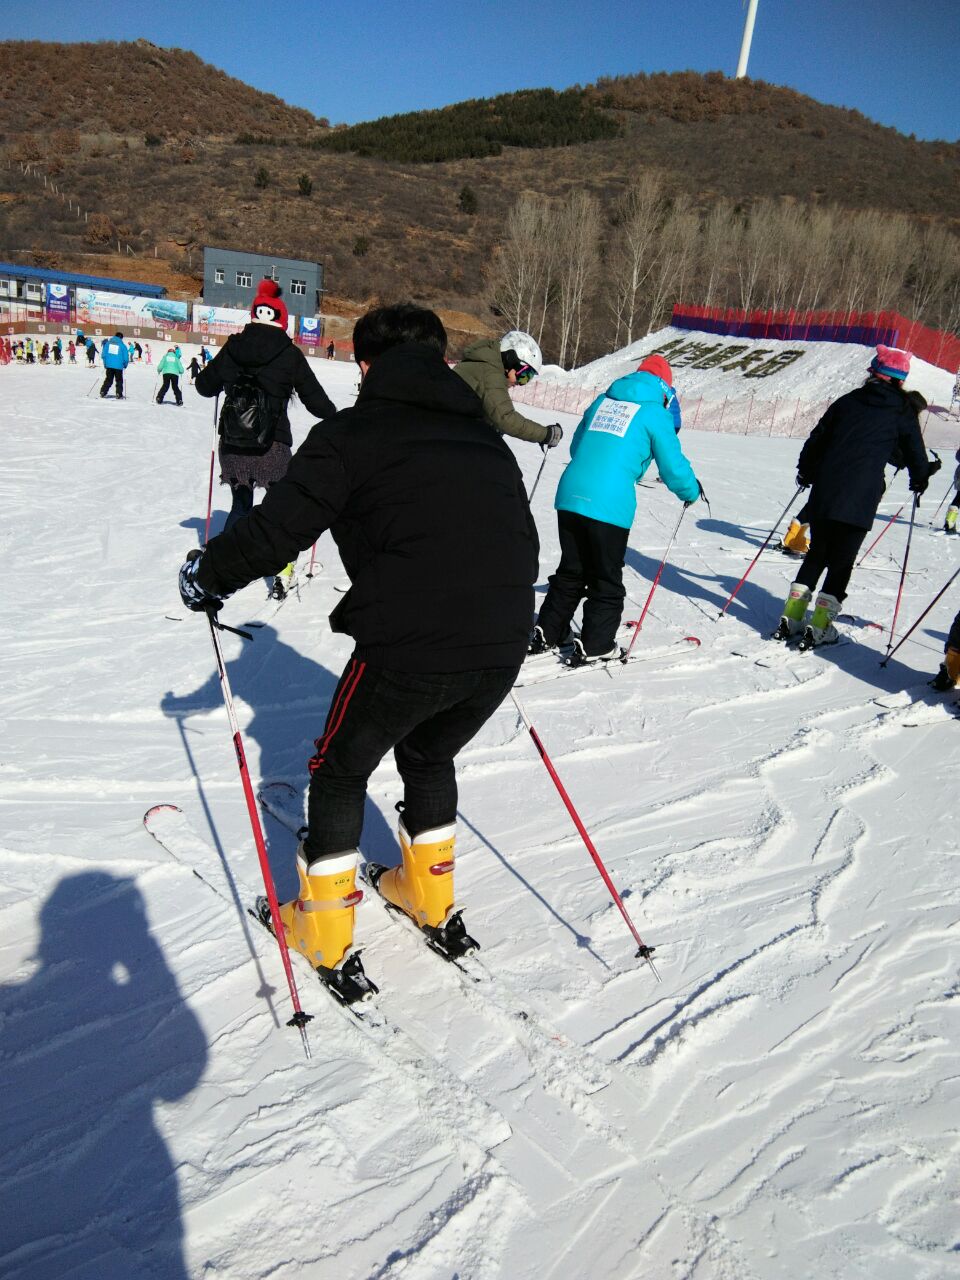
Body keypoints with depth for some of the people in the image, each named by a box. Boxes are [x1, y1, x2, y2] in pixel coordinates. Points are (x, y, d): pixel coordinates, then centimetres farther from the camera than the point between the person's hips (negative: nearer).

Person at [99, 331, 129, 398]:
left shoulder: (108, 343, 6)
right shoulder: (122, 345, -4)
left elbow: (103, 354, 5)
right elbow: (126, 357, -3)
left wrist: (105, 363, 15)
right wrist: (125, 365, 14)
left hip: (109, 365, 3)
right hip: (118, 366, -3)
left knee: (108, 380, 14)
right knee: (119, 381, 10)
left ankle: (103, 392, 5)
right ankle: (119, 394, 5)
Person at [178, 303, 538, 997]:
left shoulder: (351, 433, 3)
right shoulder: (486, 436, 20)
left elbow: (276, 527, -1)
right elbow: (524, 541, 24)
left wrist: (207, 575, 16)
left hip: (406, 648, -5)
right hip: (503, 647, 6)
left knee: (340, 771, 19)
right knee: (429, 758, 31)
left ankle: (325, 937, 29)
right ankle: (431, 900, 45)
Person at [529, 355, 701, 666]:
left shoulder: (602, 401, 18)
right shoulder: (655, 413, 1)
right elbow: (673, 465, 2)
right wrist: (692, 492, 21)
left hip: (569, 496, 6)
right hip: (609, 506, -6)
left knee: (570, 572, 19)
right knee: (607, 581, 8)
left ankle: (547, 635, 24)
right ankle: (595, 646, 13)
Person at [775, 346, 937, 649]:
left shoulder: (848, 400, 11)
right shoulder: (903, 412, 2)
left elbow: (816, 439, 16)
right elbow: (915, 454, 10)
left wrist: (805, 471, 30)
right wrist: (919, 480, 30)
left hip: (823, 494, 4)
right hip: (860, 500, -3)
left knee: (816, 555, 15)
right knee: (841, 562, 4)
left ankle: (791, 619, 11)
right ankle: (819, 628, 1)